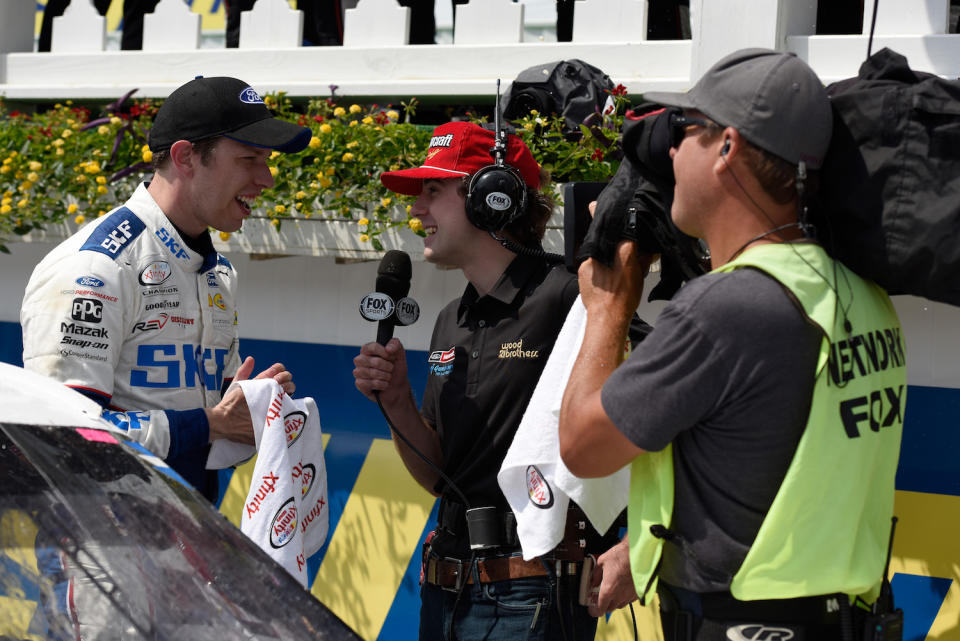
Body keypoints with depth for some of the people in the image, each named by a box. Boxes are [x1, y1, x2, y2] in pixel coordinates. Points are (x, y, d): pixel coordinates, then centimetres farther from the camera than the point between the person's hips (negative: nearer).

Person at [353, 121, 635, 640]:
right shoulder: (451, 324, 14)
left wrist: (635, 547, -25)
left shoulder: (564, 301, -13)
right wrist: (396, 402, 1)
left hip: (532, 598, -8)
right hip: (445, 595, 8)